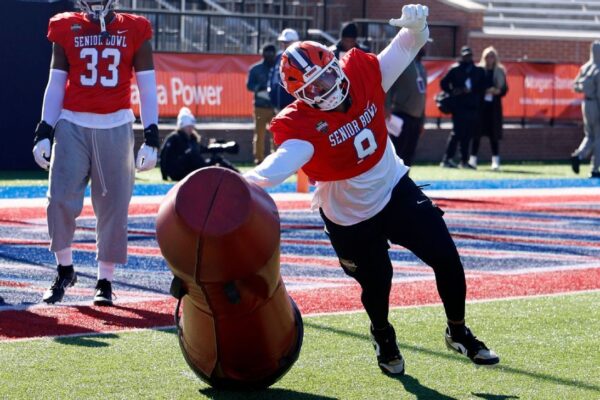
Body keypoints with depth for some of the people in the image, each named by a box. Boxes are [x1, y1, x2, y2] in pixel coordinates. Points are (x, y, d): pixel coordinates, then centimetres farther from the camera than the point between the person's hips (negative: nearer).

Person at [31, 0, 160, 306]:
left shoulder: (135, 31, 5)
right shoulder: (67, 30, 7)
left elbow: (147, 88, 6)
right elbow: (55, 85, 10)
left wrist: (151, 138, 0)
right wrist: (44, 133, 2)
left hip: (116, 129, 0)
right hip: (73, 125, 0)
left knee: (113, 206, 0)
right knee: (60, 199, -9)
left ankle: (105, 281, 11)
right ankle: (64, 270, 10)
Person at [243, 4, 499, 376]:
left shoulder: (363, 76, -16)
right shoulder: (301, 125, -30)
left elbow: (404, 49, -5)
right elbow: (284, 160, -49)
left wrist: (415, 27, -29)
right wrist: (249, 181, -70)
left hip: (396, 190, 4)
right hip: (349, 217, -4)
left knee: (446, 258, 1)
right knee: (376, 284, 5)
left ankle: (459, 333, 26)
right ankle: (384, 339, 41)